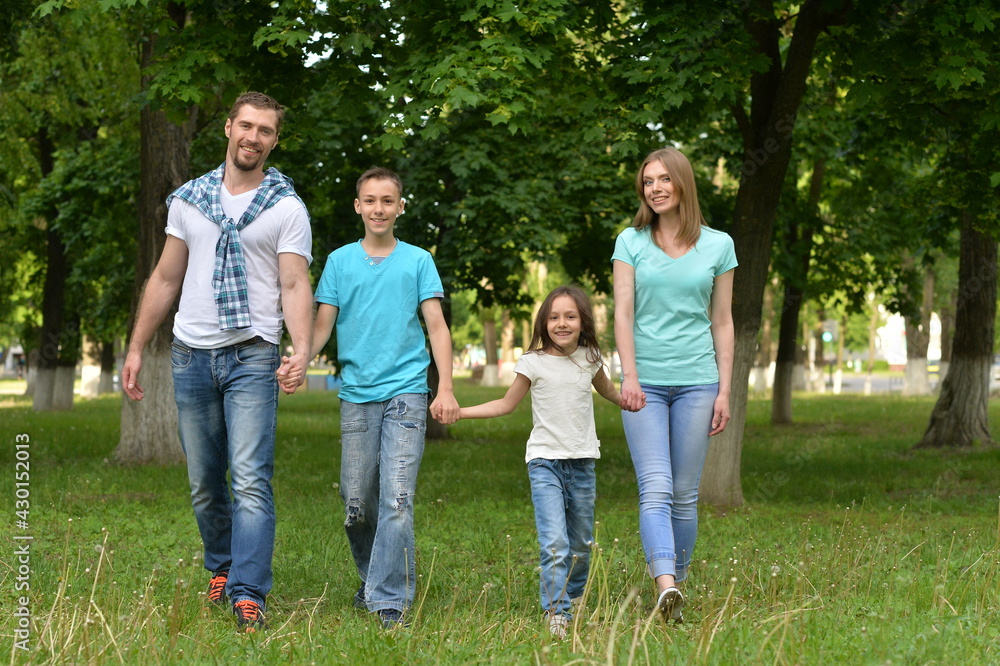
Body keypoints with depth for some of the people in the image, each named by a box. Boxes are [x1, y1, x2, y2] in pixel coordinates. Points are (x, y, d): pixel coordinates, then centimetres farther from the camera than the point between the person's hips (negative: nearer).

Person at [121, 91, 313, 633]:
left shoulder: (286, 207, 2)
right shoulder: (189, 199, 11)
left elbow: (295, 285, -6)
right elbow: (165, 279, 15)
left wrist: (301, 349, -21)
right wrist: (136, 349, 12)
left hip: (252, 357, -4)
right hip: (192, 357, 4)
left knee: (250, 481, -13)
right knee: (204, 483, 10)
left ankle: (248, 595, -16)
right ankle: (221, 568, 29)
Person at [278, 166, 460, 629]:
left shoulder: (418, 261, 7)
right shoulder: (340, 261, 11)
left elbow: (436, 327, 3)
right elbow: (322, 325, 7)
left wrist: (445, 388, -9)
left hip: (406, 394, -2)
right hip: (357, 395, 2)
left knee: (397, 500, -12)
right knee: (357, 502, 6)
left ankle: (390, 600, -10)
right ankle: (371, 578, 28)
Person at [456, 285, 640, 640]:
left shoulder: (590, 358, 4)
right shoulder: (533, 363, -5)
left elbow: (609, 391, 26)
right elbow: (506, 404, 6)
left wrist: (633, 401, 12)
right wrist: (458, 411, -3)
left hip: (582, 463, 3)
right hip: (545, 462, -3)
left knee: (581, 545, 13)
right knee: (554, 543, -18)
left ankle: (574, 600, 33)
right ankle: (557, 614, -16)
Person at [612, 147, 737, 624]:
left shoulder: (717, 246, 8)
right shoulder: (631, 242, 6)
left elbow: (722, 322, 9)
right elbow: (623, 313, -1)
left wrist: (724, 391, 5)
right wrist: (629, 376, -13)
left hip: (696, 382, 1)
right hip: (645, 383, -1)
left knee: (684, 494, 3)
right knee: (655, 489, -14)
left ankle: (679, 578, 14)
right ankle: (666, 586, -27)